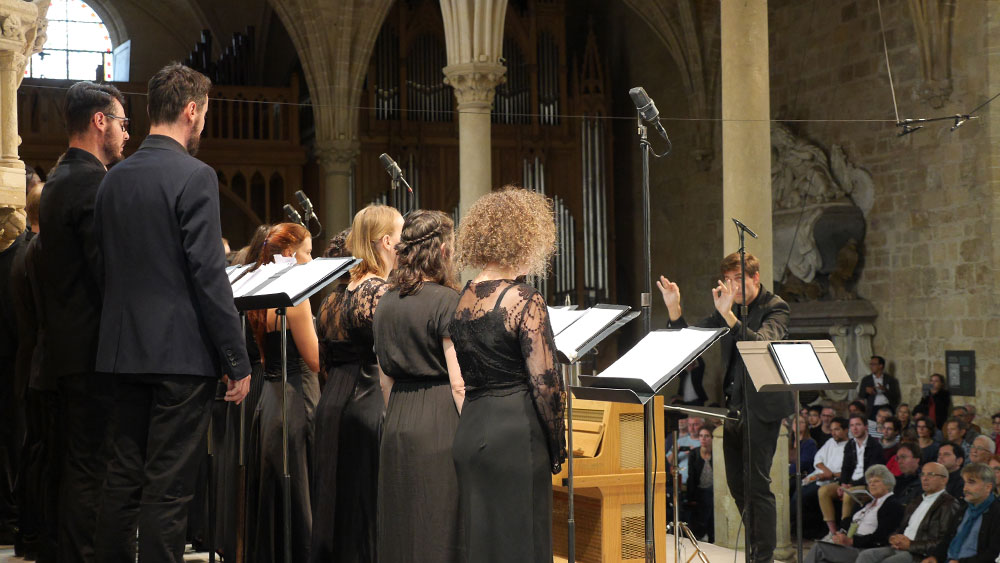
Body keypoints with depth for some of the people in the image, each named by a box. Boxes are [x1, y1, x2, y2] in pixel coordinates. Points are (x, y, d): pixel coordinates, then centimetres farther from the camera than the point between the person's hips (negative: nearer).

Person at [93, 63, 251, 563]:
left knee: (123, 478, 14)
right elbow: (208, 275, -16)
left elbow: (107, 264, 14)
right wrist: (237, 361, -11)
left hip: (125, 350, 7)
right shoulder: (194, 177, -12)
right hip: (183, 353, -7)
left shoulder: (114, 178, 10)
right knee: (168, 487, -3)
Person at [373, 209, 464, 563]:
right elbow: (458, 383, -15)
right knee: (441, 531, -2)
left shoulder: (386, 302, 10)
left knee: (403, 532, 13)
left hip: (397, 427, 7)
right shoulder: (446, 301, -12)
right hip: (440, 425, -7)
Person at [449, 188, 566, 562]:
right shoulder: (523, 299, -13)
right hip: (516, 433, -7)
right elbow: (544, 383, -14)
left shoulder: (463, 299, 8)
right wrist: (558, 446, -4)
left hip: (469, 430, 7)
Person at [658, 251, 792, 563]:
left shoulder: (775, 308, -7)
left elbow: (761, 343, -26)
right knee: (736, 483, 12)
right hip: (733, 405, 7)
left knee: (757, 483, -9)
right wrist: (674, 309, -6)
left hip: (761, 406, -7)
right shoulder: (729, 307, 12)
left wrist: (728, 315, -36)